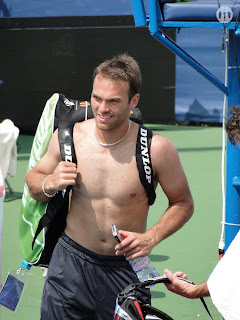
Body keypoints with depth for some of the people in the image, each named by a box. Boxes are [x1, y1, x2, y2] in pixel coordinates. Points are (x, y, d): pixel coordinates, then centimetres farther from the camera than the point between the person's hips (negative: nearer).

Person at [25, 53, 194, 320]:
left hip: (126, 270, -1)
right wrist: (50, 184, -16)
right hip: (71, 263, 1)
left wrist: (151, 237, -17)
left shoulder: (156, 149, -15)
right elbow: (33, 180, 7)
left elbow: (182, 203, -1)